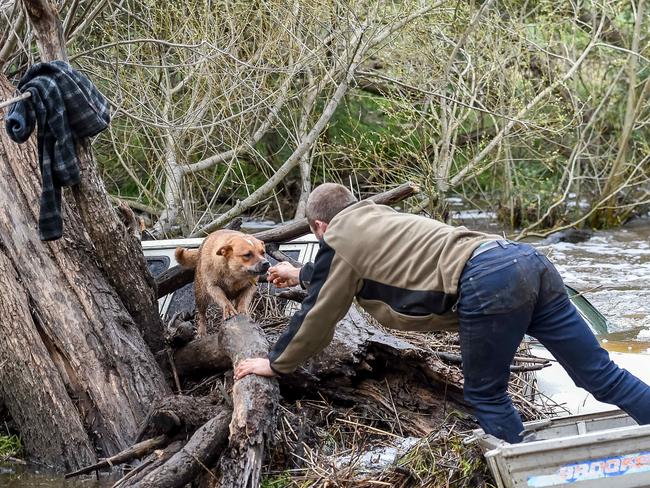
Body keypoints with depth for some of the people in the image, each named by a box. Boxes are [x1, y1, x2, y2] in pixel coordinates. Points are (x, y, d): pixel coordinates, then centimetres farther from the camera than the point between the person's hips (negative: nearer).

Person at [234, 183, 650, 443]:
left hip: (487, 283, -8)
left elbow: (318, 315, 18)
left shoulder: (339, 239, 11)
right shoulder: (374, 220, 34)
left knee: (486, 397, 10)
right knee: (600, 374, 5)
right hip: (525, 258, 8)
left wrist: (277, 364, 32)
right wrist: (301, 275, 71)